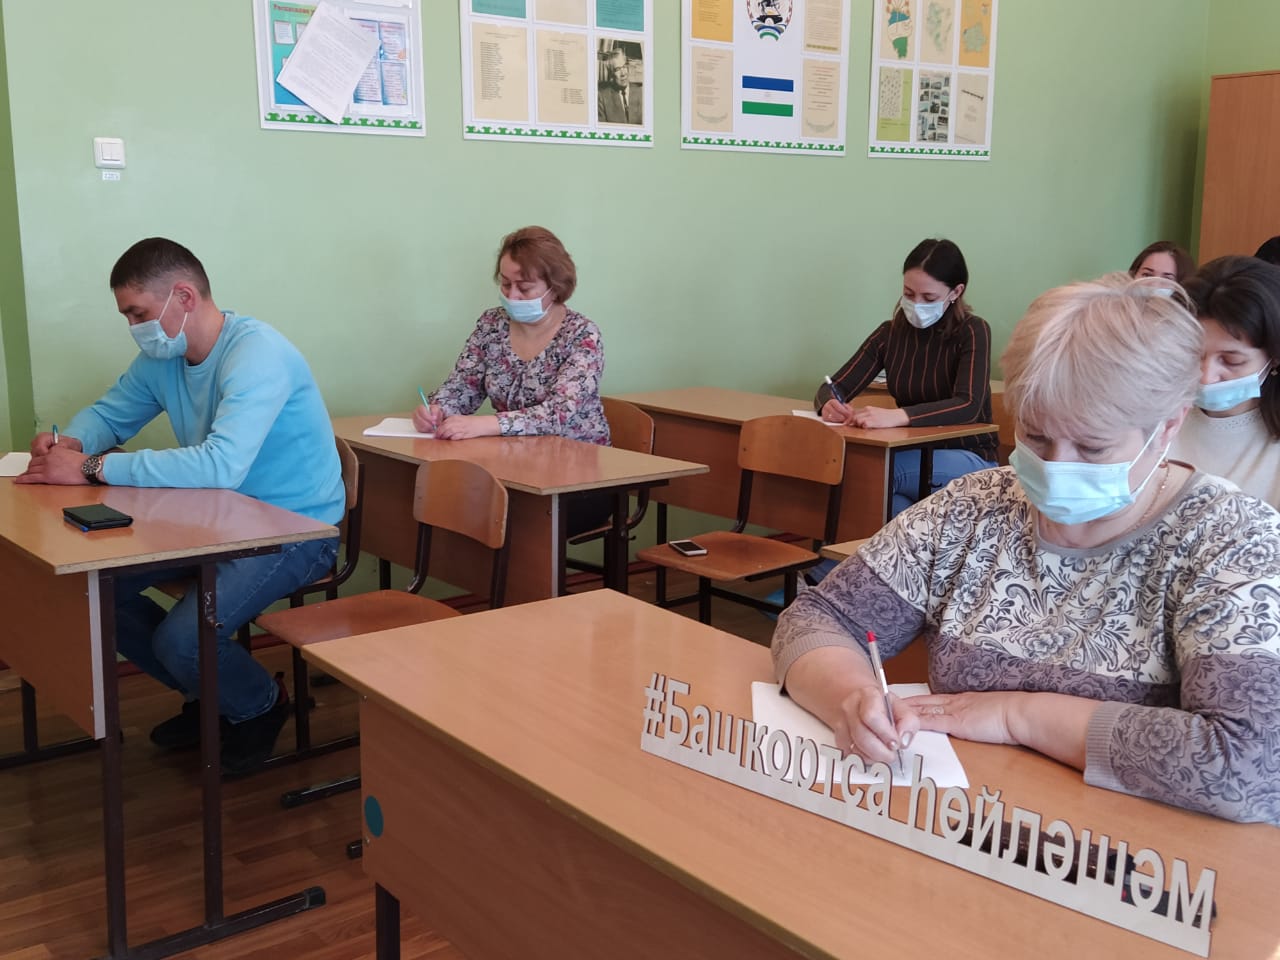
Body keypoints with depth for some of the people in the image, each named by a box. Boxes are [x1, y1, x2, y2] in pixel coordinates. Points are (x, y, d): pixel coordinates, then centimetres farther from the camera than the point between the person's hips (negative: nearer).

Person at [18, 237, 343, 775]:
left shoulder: (258, 354, -25)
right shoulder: (161, 358, 1)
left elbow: (222, 465, -37)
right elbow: (107, 414, 17)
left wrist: (92, 468, -33)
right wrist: (70, 444, -9)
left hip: (294, 530, -9)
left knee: (180, 640, -24)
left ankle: (260, 705, 11)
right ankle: (208, 695, 21)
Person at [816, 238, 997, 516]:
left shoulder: (972, 332, -9)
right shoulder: (890, 333, 4)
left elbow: (968, 405, -25)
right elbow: (832, 388, 0)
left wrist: (897, 416, -42)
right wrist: (830, 404, -27)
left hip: (967, 460, -4)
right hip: (915, 456, 4)